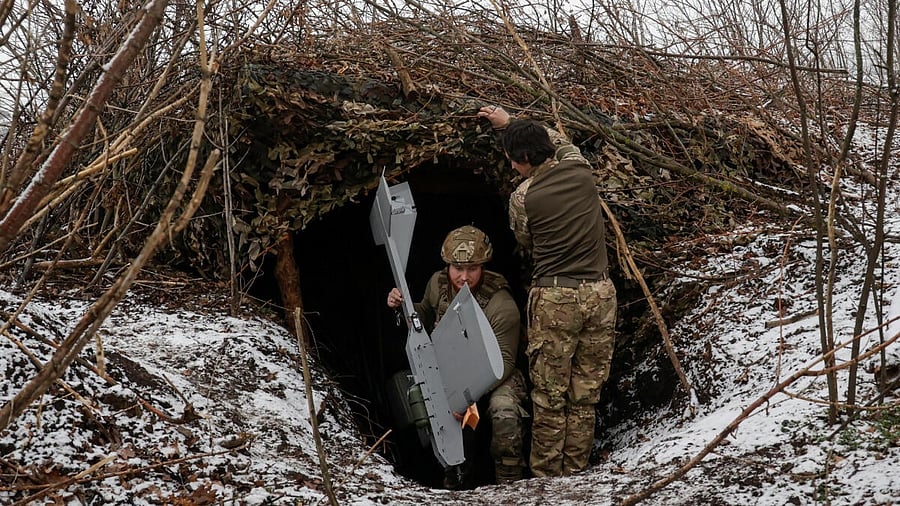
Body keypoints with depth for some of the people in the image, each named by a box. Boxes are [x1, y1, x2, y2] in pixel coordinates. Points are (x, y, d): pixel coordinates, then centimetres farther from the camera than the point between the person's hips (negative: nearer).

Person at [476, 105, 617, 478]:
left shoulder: (522, 198, -9)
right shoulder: (580, 171, 3)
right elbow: (559, 141, 25)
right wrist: (511, 124, 30)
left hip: (555, 299, -4)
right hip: (600, 293, 5)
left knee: (549, 397, 6)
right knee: (585, 394, 9)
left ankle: (546, 477, 12)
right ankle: (575, 472, 17)